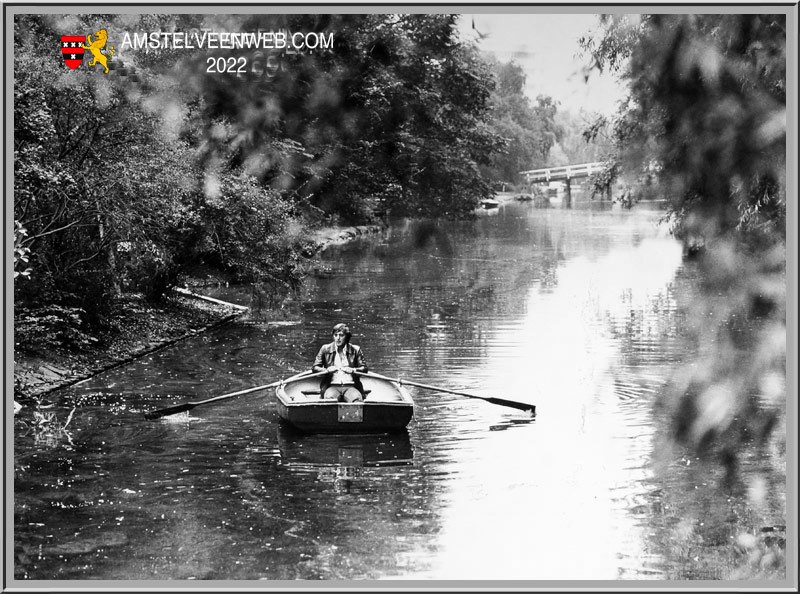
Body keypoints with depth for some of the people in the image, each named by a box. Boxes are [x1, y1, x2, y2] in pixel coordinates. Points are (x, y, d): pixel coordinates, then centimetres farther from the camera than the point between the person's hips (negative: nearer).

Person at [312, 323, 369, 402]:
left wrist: (353, 370, -10)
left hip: (350, 386, 0)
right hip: (332, 386, 0)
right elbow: (315, 367, 11)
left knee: (357, 398, -35)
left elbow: (364, 368, 12)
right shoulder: (325, 349, 13)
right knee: (330, 397, -37)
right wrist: (327, 370, -9)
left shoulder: (355, 350, 13)